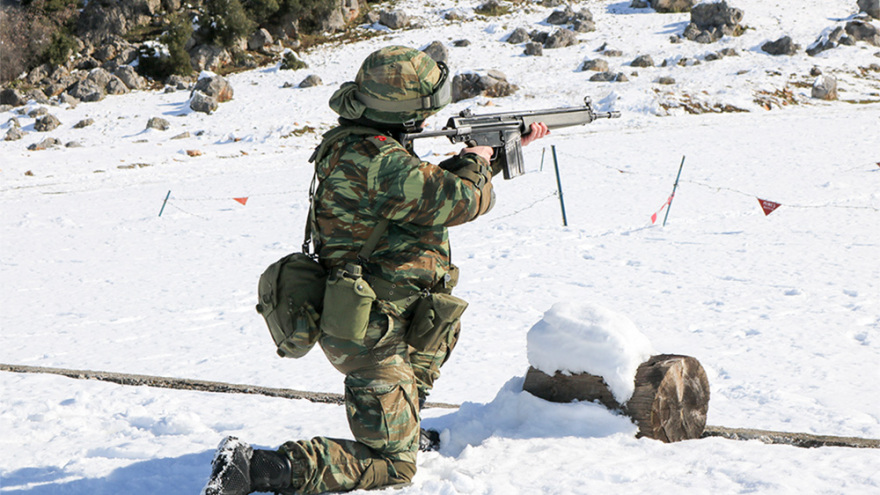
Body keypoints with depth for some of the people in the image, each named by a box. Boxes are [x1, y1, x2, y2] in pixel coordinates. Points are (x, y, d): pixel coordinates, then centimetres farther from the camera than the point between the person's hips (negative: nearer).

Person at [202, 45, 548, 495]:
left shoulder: (356, 141, 5)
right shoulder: (383, 163, -28)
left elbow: (430, 184, 18)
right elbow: (465, 197, -23)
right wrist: (477, 162, 2)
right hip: (370, 338, -10)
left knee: (443, 323, 35)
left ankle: (404, 423, 39)